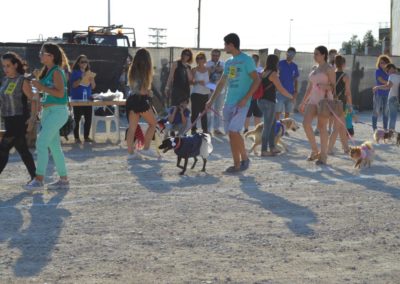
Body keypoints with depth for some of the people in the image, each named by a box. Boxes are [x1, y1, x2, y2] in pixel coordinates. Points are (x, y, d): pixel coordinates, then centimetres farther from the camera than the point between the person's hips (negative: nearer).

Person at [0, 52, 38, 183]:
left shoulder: (22, 81, -10)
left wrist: (32, 118, -22)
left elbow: (33, 99, -13)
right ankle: (34, 177, 18)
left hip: (20, 120, -8)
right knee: (22, 150, 11)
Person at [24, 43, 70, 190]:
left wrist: (42, 87, -19)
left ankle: (39, 179, -13)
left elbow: (60, 93, -21)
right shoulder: (46, 71, 14)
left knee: (41, 143, -14)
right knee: (54, 146, 11)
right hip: (47, 111, 10)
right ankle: (63, 179, 17)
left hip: (57, 111, -10)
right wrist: (37, 84, 9)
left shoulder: (57, 72, -12)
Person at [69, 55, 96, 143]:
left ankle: (86, 137, 10)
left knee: (88, 119, 1)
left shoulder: (89, 73, 13)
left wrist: (92, 79, -8)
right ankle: (76, 137, 2)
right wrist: (81, 78, -20)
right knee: (77, 119, -4)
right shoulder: (75, 73, 0)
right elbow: (73, 85, -11)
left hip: (87, 99, 4)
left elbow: (93, 86, 10)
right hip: (77, 99, -4)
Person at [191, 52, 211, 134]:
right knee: (195, 112, -4)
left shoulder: (207, 70, 10)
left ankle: (205, 129, 14)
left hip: (205, 94, 4)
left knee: (204, 112, 8)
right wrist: (197, 82, -23)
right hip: (196, 93, -4)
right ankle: (193, 129, 1)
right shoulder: (194, 70, -1)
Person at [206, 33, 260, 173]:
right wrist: (211, 100, 17)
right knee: (231, 134, 7)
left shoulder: (246, 60, -8)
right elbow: (221, 83, 21)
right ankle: (237, 164, 15)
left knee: (234, 131, -16)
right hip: (229, 103, 8)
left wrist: (245, 99, -18)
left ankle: (245, 158, 0)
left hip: (241, 103, -8)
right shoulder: (228, 62, 14)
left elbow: (256, 80, -13)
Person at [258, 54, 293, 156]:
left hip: (261, 101, 8)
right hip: (268, 102, -8)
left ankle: (272, 147, 20)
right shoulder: (273, 74, -12)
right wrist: (291, 96, 0)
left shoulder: (263, 73, 12)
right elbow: (281, 89, -13)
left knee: (273, 123, 17)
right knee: (268, 126, -4)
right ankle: (264, 150, -5)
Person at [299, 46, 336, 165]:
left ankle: (323, 155, 2)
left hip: (324, 99, -6)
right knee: (306, 123, -9)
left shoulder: (328, 68, -4)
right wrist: (303, 102, 19)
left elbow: (334, 86, -6)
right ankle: (314, 150, 4)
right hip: (313, 99, 6)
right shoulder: (315, 68, 17)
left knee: (322, 126, -5)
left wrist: (325, 86, -27)